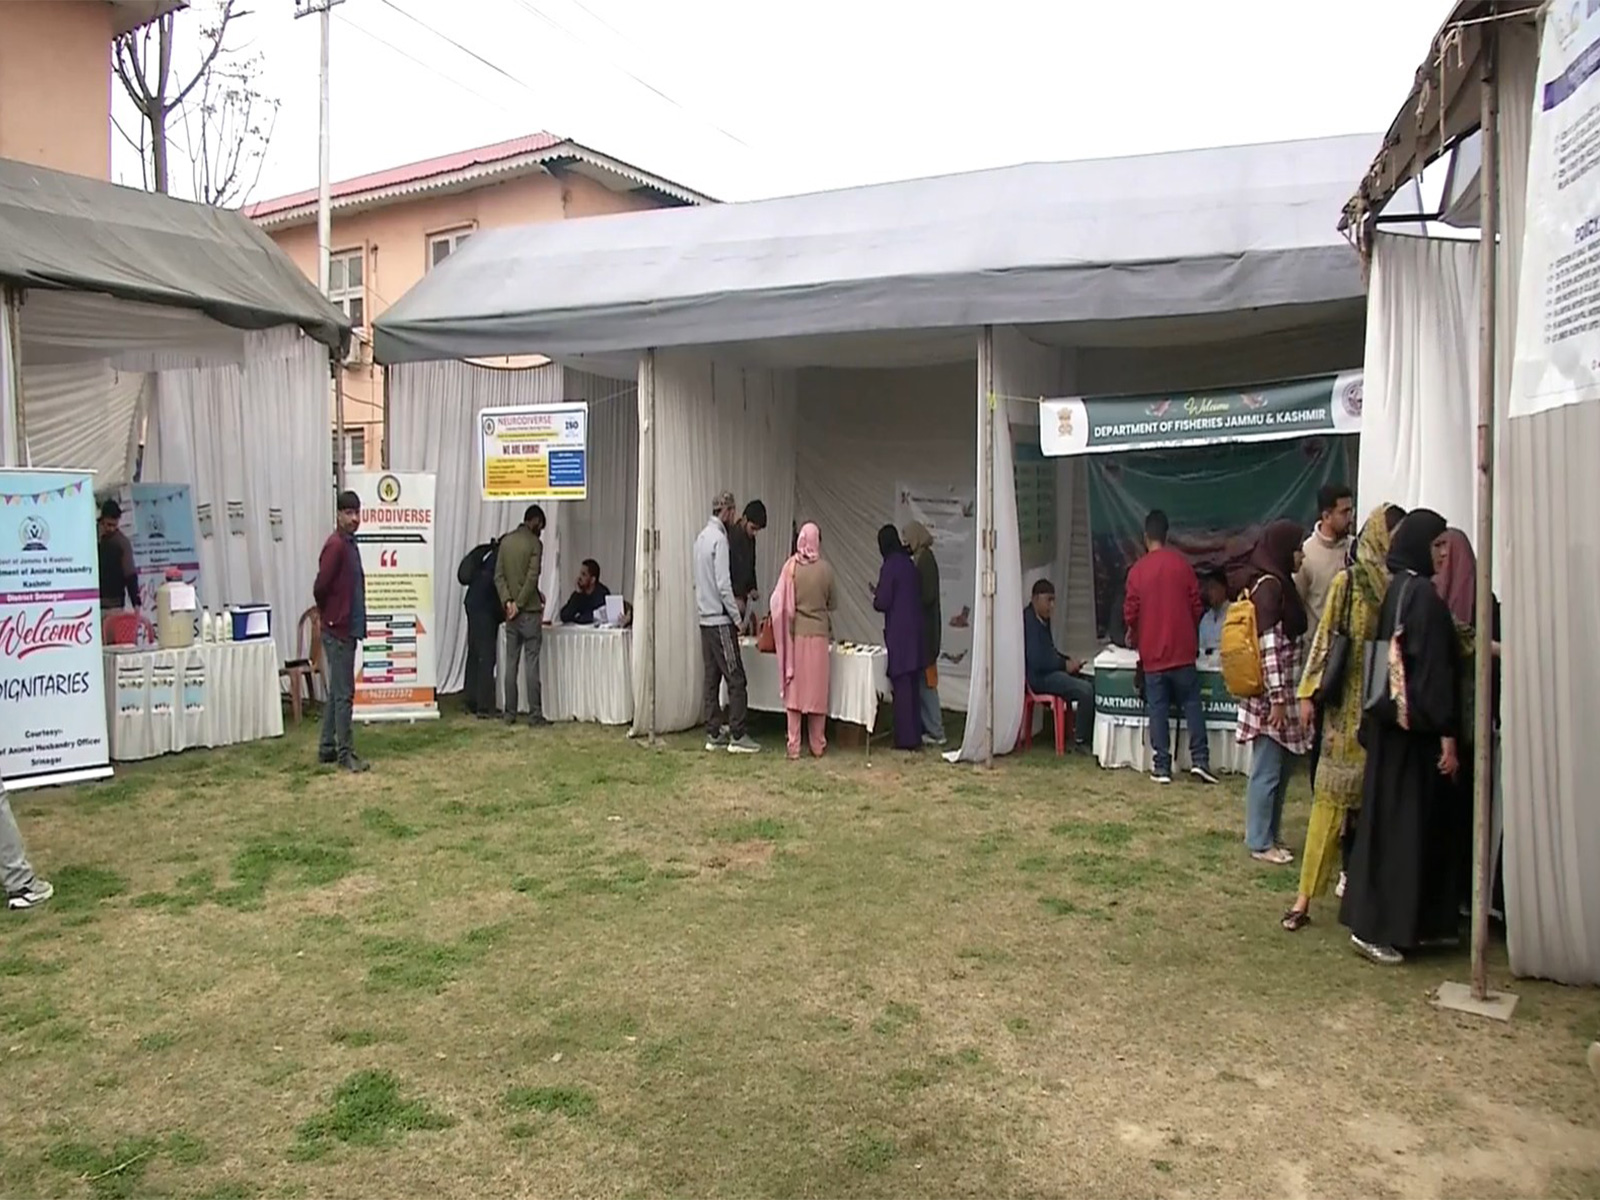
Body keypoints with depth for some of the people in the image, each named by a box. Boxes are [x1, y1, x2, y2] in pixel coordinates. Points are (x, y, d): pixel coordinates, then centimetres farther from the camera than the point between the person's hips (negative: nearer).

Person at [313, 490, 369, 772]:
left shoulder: (350, 543, 13)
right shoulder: (335, 545, -16)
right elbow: (320, 587, -19)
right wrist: (329, 616, -4)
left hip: (348, 629, 9)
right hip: (338, 630, -9)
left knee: (336, 692, 14)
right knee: (343, 693, -5)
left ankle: (327, 748, 22)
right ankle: (344, 753, 1)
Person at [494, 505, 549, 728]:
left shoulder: (505, 541, 9)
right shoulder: (535, 543, -9)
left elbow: (498, 575, 3)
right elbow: (532, 578, -16)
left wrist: (507, 601, -4)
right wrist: (519, 604, -10)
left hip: (511, 611, 6)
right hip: (530, 610, -5)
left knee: (511, 663, 8)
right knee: (531, 663, -4)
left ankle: (510, 714, 11)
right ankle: (535, 715, -2)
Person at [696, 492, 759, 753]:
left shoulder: (702, 536, 12)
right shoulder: (719, 538, -15)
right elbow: (723, 584, -19)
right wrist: (738, 617, -12)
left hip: (705, 619, 9)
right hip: (721, 621, -9)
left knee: (712, 680, 10)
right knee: (736, 680, -4)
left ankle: (713, 735, 14)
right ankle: (737, 736, -3)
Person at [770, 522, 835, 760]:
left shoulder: (791, 566, -7)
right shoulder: (826, 569, -5)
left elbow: (779, 602, -5)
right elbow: (831, 604, 7)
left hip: (795, 635, 0)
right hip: (819, 635, 0)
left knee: (794, 692, 5)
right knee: (816, 691, 8)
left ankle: (793, 747, 6)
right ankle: (818, 746, 15)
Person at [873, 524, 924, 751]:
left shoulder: (890, 565, -12)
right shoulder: (909, 564, 11)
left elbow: (882, 603, -13)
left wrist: (875, 595, 9)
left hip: (899, 633, -8)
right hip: (914, 631, 8)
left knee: (901, 685, -3)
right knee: (911, 685, 13)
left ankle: (906, 738, -1)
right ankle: (914, 734, 18)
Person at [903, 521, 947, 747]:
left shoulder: (925, 559, -16)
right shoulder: (921, 558, 13)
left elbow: (927, 596, -21)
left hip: (925, 628, -10)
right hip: (922, 628, 10)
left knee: (925, 681, -4)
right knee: (922, 681, 12)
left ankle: (936, 732, 2)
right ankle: (928, 728, 18)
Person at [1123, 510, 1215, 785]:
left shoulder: (1137, 570, -4)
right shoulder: (1182, 564, -2)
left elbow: (1130, 612, -2)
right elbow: (1196, 605, 2)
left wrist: (1132, 635, 19)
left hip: (1152, 652, 0)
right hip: (1182, 649, 0)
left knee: (1158, 709, 4)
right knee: (1191, 703, 9)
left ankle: (1161, 766, 5)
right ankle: (1199, 759, 2)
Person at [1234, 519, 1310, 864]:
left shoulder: (1278, 583, 14)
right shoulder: (1268, 585, -16)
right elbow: (1269, 646, -20)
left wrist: (1286, 697, 20)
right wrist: (1277, 699, -20)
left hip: (1284, 691, 10)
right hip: (1272, 694, -10)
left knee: (1282, 768, 16)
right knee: (1267, 771, 0)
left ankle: (1270, 835, 26)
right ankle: (1260, 842, 10)